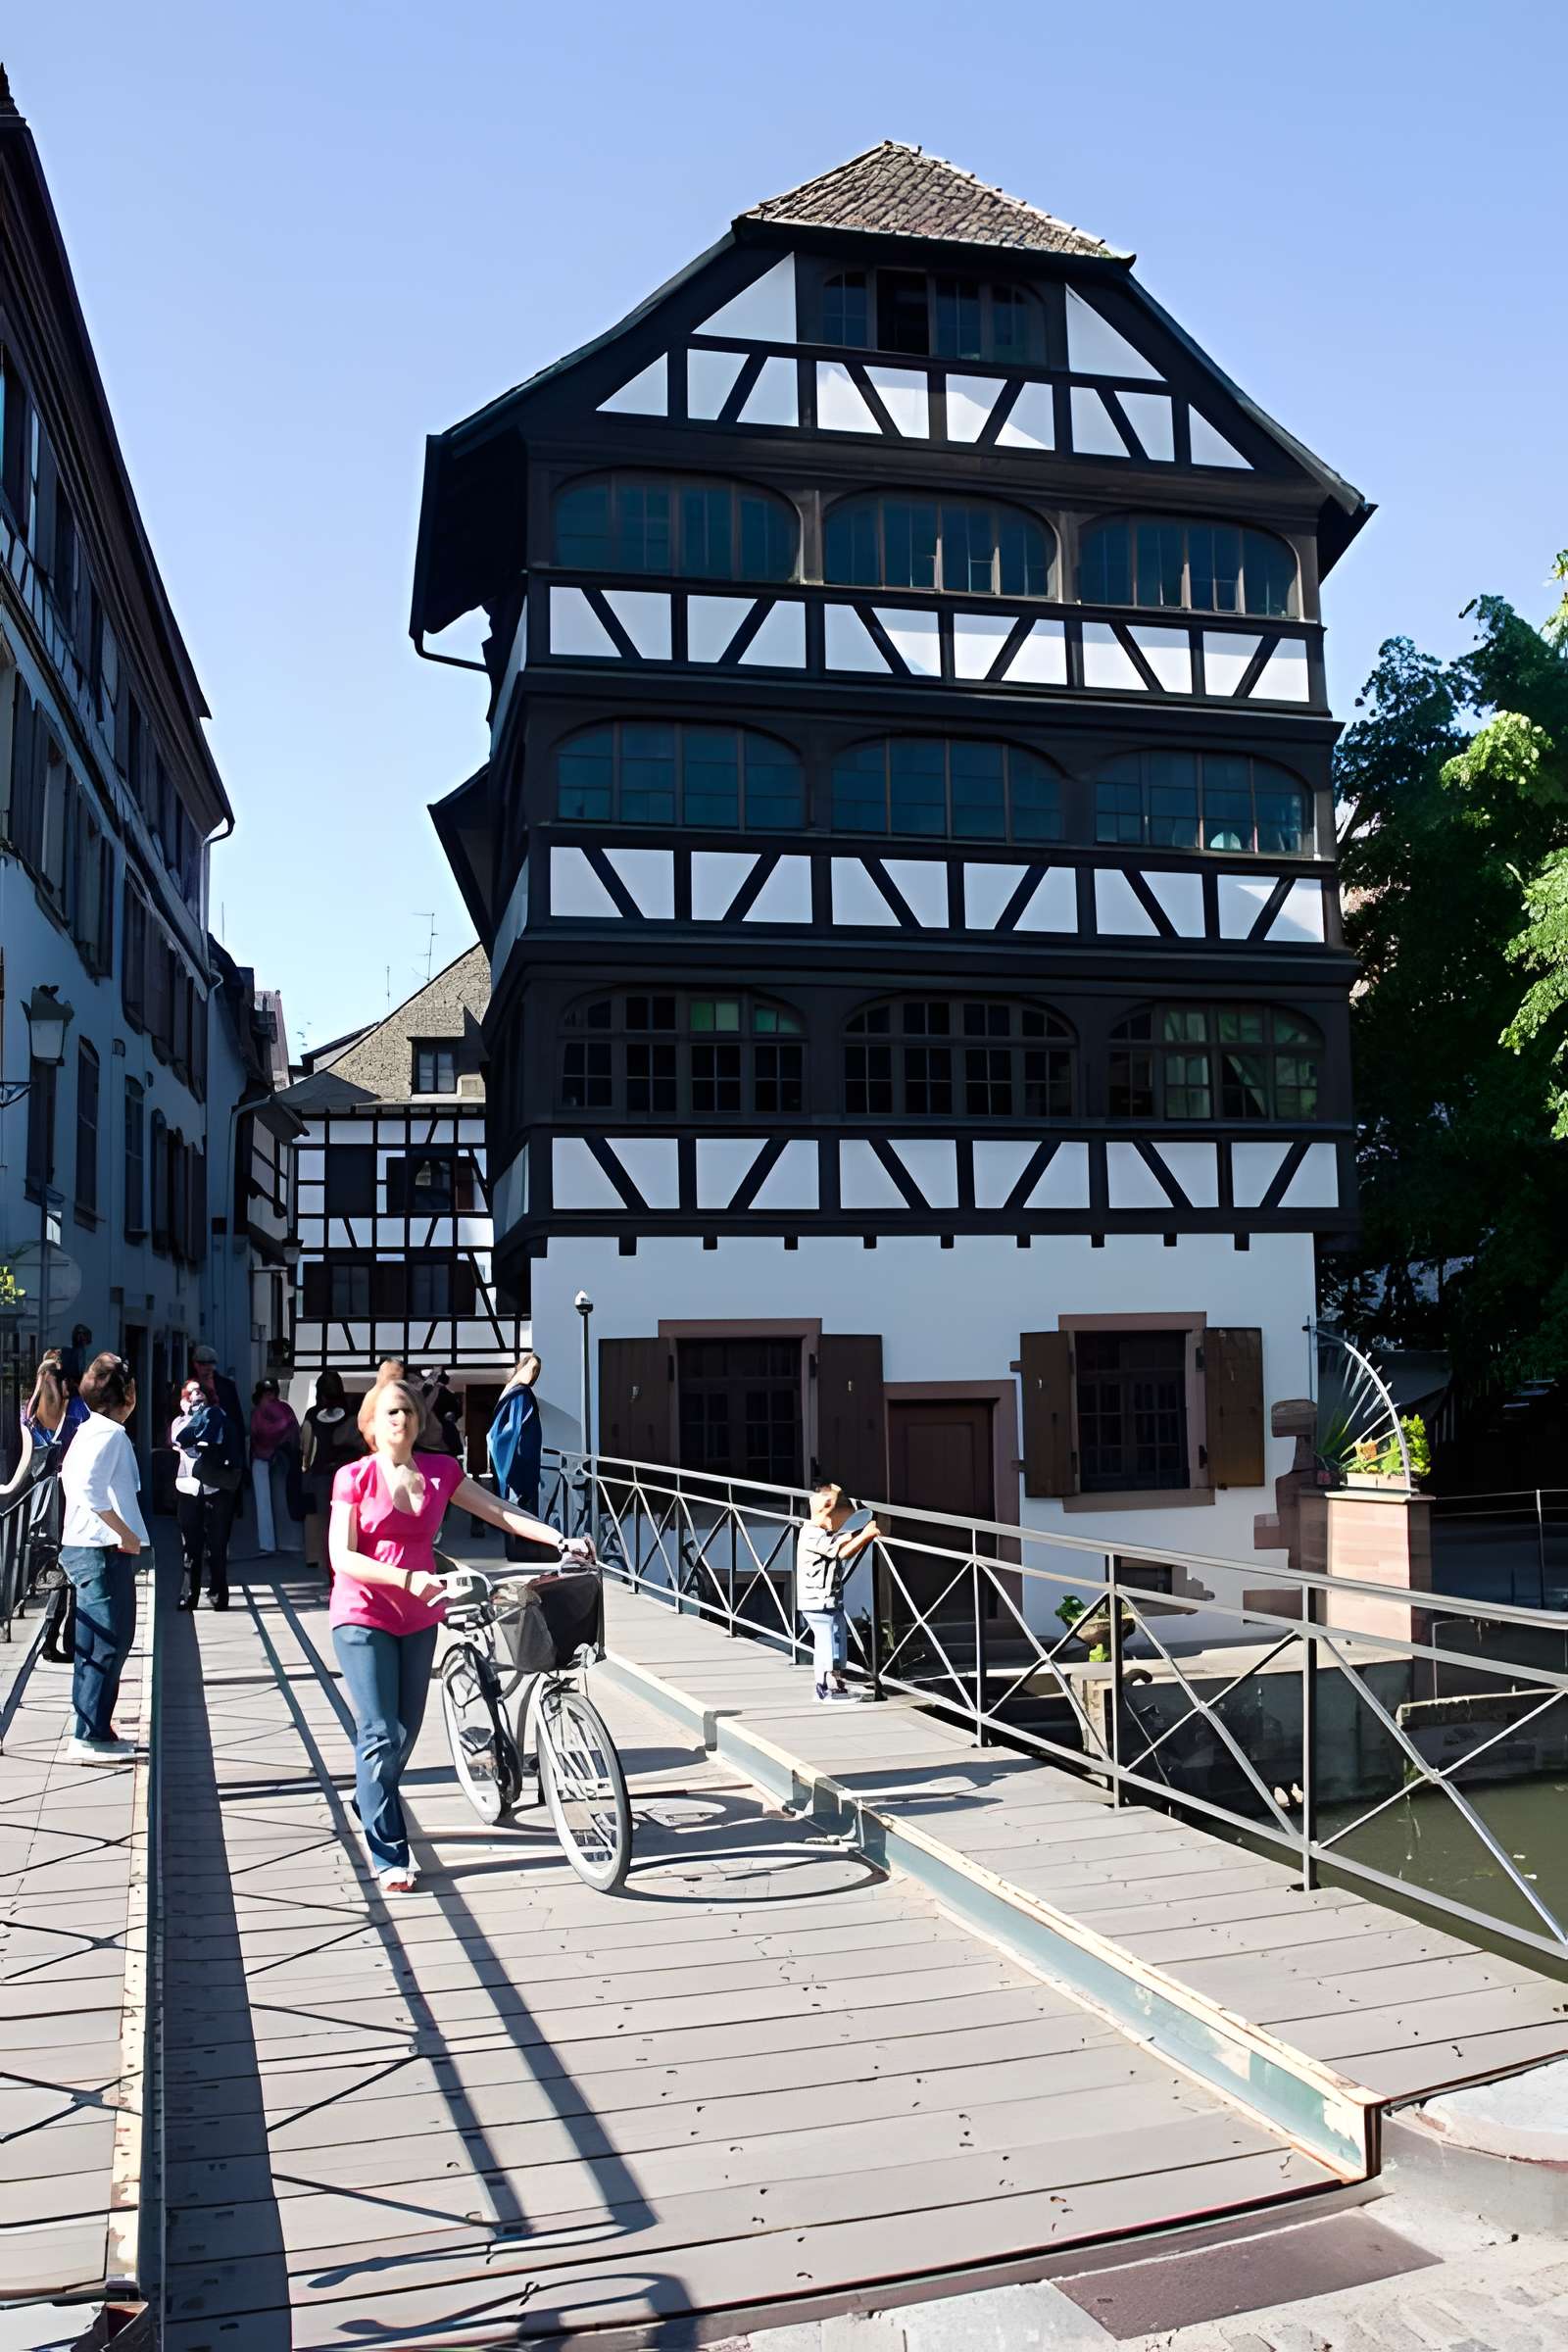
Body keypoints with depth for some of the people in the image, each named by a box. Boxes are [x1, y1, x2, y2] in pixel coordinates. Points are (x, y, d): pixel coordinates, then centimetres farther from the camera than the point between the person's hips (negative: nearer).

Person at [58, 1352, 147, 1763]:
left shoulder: (89, 1430, 15)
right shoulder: (110, 1434, -14)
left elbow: (70, 1478, 21)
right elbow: (90, 1490, -27)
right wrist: (126, 1533, -21)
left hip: (87, 1547, 10)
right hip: (102, 1550, -10)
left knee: (111, 1642, 15)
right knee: (105, 1644, -7)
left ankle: (96, 1729, 21)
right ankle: (89, 1737, -4)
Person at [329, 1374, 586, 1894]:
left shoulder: (440, 1472, 1)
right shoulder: (354, 1478, -9)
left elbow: (502, 1513, 0)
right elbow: (342, 1558, -15)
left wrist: (560, 1540, -11)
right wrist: (408, 1578, -27)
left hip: (418, 1617, 5)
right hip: (364, 1617, -5)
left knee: (407, 1730, 14)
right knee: (380, 1734, -10)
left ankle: (370, 1803, 41)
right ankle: (390, 1857, -2)